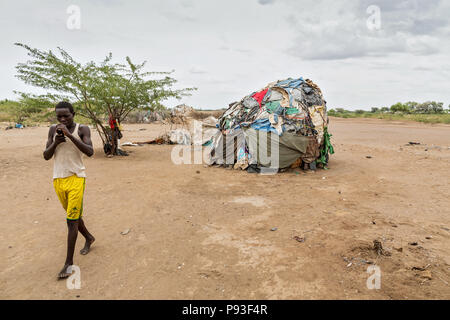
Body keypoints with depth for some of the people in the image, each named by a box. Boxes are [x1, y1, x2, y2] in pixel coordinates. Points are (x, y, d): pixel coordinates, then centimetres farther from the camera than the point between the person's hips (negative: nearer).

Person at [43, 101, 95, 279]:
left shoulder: (82, 129, -5)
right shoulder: (53, 130, 6)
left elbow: (90, 152, -19)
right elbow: (46, 156, 6)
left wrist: (70, 135, -25)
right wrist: (55, 143, -12)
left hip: (76, 178, -5)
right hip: (58, 179, 5)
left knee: (72, 220, -6)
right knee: (73, 216, 18)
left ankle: (69, 262, 3)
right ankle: (89, 238, 42)